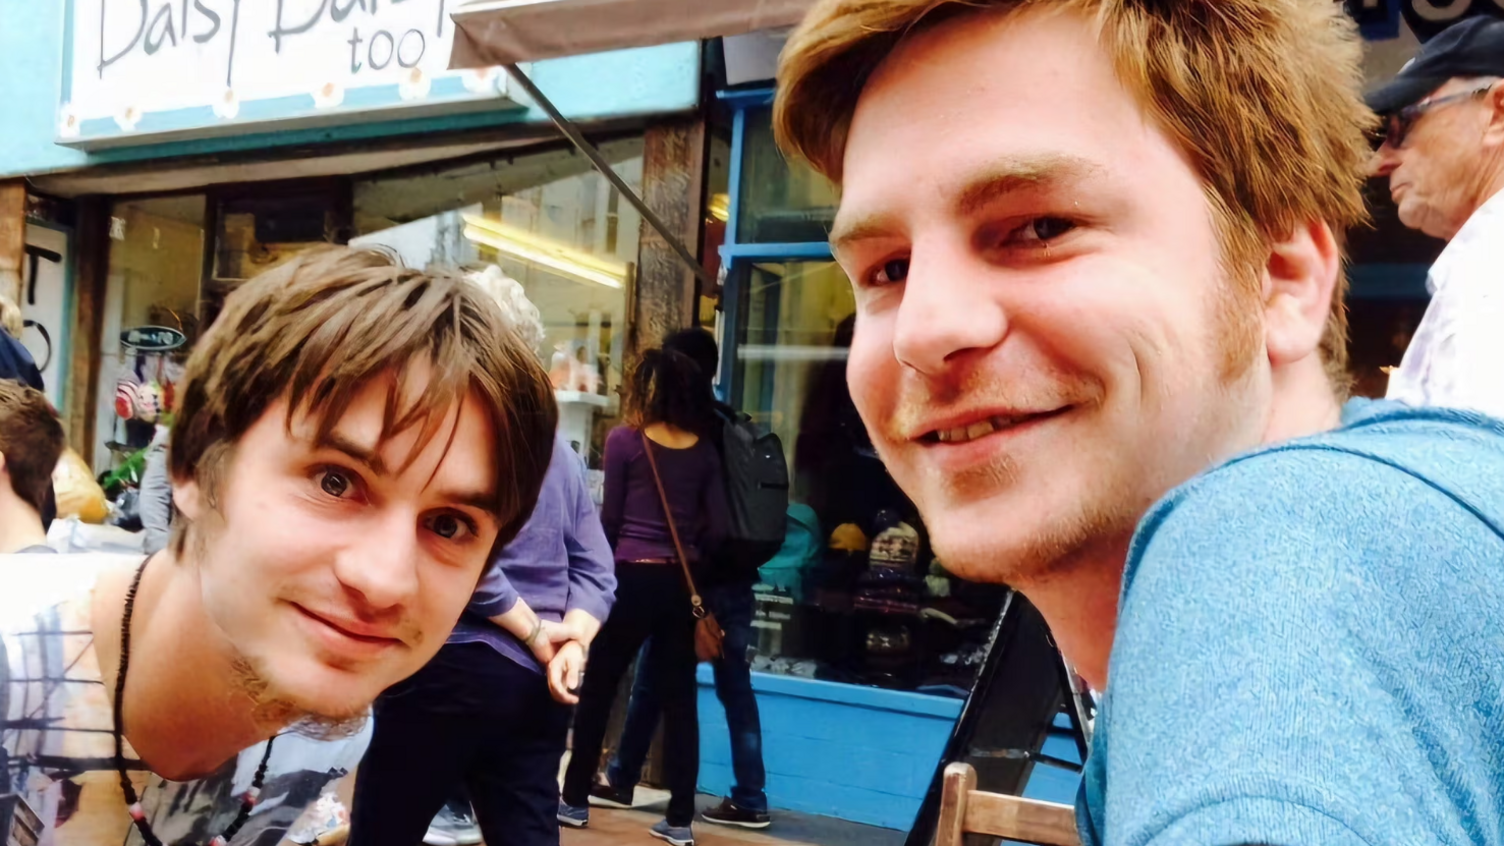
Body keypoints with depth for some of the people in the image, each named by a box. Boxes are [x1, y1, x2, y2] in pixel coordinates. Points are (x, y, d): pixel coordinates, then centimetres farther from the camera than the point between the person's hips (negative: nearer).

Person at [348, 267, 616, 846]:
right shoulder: (559, 449, 14)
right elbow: (596, 568, 7)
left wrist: (535, 635, -10)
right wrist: (572, 643, -6)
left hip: (451, 668, -7)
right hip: (536, 684, 7)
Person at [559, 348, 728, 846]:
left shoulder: (624, 441, -4)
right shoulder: (704, 450, 4)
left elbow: (610, 518, 1)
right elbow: (717, 530, 2)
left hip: (632, 578, -3)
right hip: (680, 584, 3)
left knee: (597, 692, 11)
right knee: (679, 699, 6)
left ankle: (575, 801, 21)